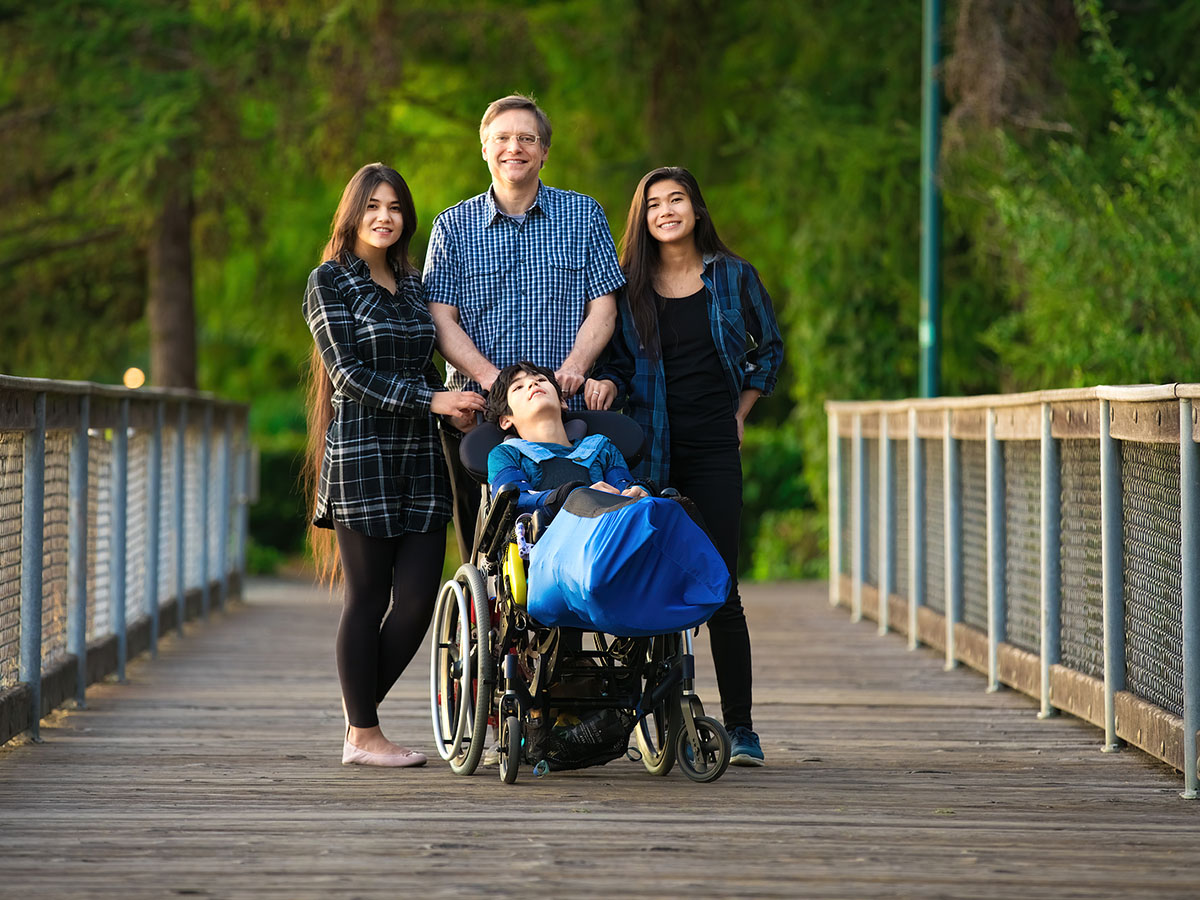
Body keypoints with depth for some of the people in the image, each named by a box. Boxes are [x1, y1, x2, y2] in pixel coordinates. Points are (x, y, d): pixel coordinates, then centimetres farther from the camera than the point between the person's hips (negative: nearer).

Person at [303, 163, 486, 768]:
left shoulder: (412, 283, 17)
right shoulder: (329, 281, -2)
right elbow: (348, 373, -10)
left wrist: (457, 410, 2)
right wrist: (432, 399, -15)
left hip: (419, 453, 6)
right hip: (360, 451, -6)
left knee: (418, 598, -2)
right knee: (368, 597, -2)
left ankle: (360, 713, 16)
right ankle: (362, 735, 7)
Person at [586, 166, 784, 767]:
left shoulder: (732, 277, 6)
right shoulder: (628, 286, 7)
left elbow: (769, 350, 17)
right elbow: (617, 361, 12)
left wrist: (739, 414, 9)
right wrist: (605, 382, -10)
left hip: (713, 451, -1)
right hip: (647, 451, 1)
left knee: (718, 587, -6)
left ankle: (739, 726, 0)